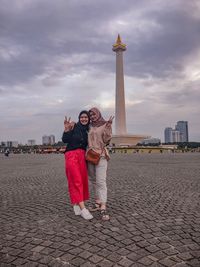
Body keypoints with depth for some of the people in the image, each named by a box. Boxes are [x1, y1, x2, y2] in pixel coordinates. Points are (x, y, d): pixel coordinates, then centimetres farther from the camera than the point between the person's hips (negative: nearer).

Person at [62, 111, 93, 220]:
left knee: (83, 180, 3)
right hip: (71, 155, -6)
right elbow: (65, 140, -7)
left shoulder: (88, 130, 13)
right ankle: (83, 208, -14)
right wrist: (67, 129, -24)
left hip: (82, 156, 6)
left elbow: (87, 144, 11)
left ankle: (76, 204, 20)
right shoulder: (74, 126, -3)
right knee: (76, 180, -11)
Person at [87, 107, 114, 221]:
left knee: (101, 181, -15)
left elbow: (107, 140, -9)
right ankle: (98, 202, 21)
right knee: (94, 181, 10)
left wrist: (109, 126, -19)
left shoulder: (105, 125, 1)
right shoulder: (90, 127, 16)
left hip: (101, 156, -6)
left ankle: (103, 208, -17)